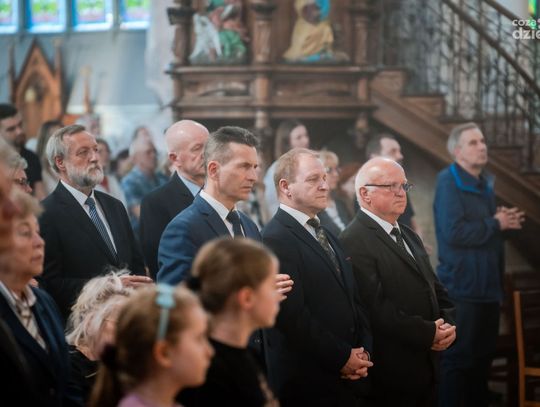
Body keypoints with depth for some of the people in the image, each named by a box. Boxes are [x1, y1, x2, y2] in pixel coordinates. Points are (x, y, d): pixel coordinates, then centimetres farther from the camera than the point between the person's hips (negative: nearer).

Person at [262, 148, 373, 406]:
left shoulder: (327, 237, 17)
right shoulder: (275, 239, -13)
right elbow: (293, 315, -20)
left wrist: (363, 351, 2)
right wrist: (341, 357, -13)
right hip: (308, 384, -8)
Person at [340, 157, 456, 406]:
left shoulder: (409, 236, 17)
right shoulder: (353, 242, -14)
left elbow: (436, 290, 18)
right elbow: (376, 308, -22)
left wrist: (447, 325, -2)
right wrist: (428, 333, -17)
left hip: (427, 368, 8)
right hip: (391, 375, -8)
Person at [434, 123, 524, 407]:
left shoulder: (484, 182, 12)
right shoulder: (448, 182, -14)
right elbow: (454, 232, -27)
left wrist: (505, 221, 0)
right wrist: (495, 224, -17)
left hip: (488, 285, 9)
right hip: (462, 287, -9)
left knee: (483, 355, 17)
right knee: (457, 357, -4)